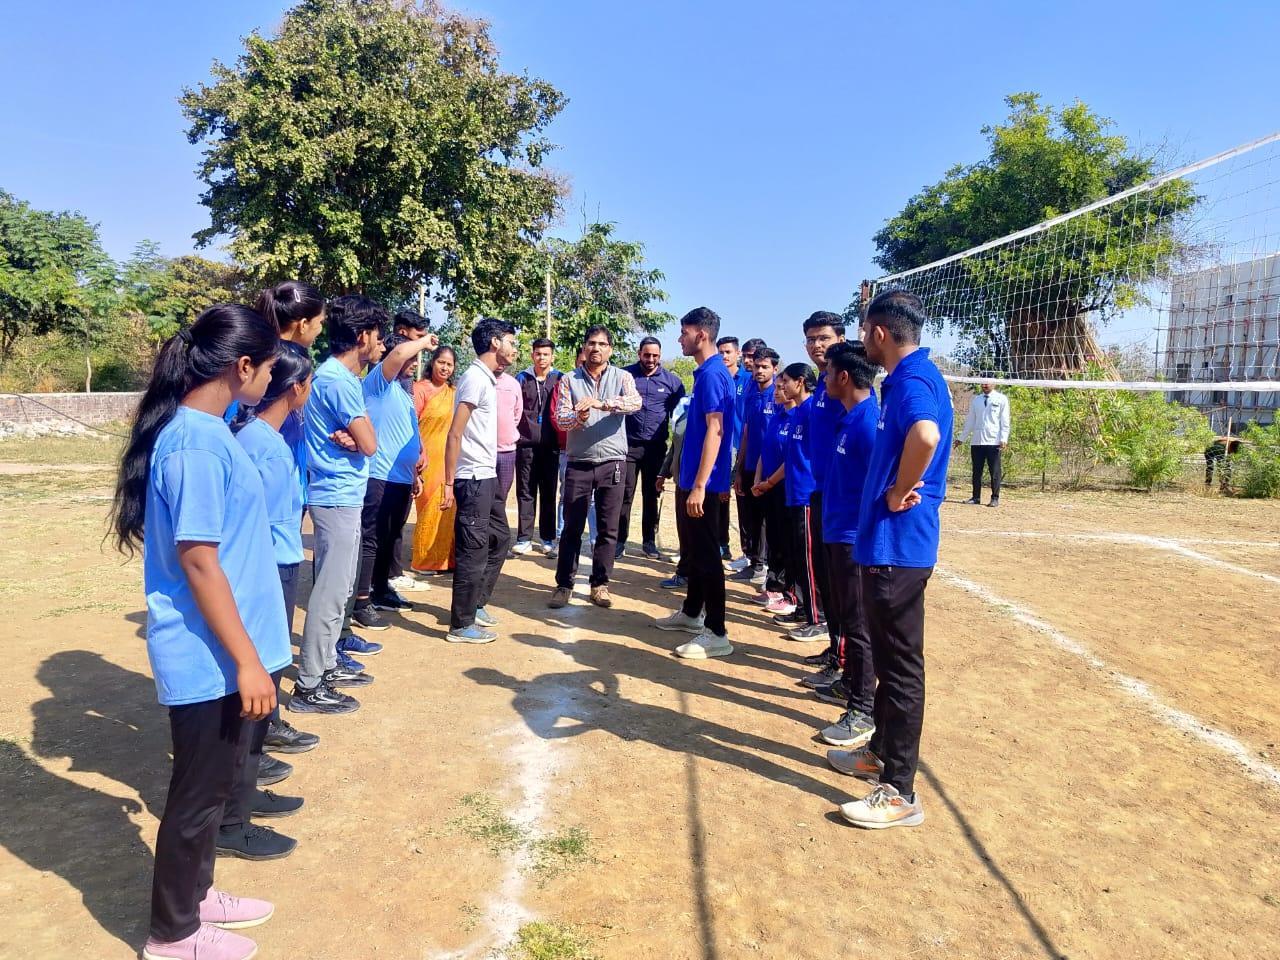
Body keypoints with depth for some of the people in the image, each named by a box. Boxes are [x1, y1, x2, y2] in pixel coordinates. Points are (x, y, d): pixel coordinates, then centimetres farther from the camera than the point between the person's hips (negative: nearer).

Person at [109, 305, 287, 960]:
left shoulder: (203, 430, 7)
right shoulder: (197, 443, -23)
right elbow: (198, 561, -24)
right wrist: (247, 661, -20)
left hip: (218, 651, 9)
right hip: (211, 658, -9)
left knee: (213, 784, 22)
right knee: (200, 793, 8)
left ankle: (194, 895, 41)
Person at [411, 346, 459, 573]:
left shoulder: (453, 392, 13)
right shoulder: (420, 389, -6)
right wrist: (419, 456, -16)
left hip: (449, 459, 6)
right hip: (428, 459, -6)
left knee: (449, 509, 6)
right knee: (431, 508, -2)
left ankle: (445, 558, 17)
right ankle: (425, 561, 10)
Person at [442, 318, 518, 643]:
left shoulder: (487, 378, 14)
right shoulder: (476, 378, -15)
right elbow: (454, 435, -19)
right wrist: (449, 484, -20)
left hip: (486, 476, 10)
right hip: (473, 478, -10)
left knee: (500, 538, 19)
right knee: (473, 550, -3)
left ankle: (475, 604, 31)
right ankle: (462, 625, 8)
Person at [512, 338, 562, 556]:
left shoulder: (560, 379, 4)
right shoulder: (522, 378, 6)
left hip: (551, 445, 0)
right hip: (526, 443, 0)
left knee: (549, 492, 6)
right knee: (525, 492, 3)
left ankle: (547, 538, 13)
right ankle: (524, 538, 7)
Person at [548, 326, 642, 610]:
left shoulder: (622, 377, 3)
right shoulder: (569, 380, 4)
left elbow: (635, 402, -18)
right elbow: (561, 419, -3)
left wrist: (602, 403, -32)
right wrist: (579, 415, -25)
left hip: (612, 462, 0)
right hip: (578, 463, 0)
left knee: (608, 529, 6)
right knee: (572, 528, 5)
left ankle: (600, 584, 18)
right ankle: (564, 584, 14)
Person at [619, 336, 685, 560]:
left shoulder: (671, 380, 3)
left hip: (656, 447, 1)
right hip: (628, 445, -1)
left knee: (651, 495, 9)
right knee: (625, 494, -2)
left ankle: (649, 541, 19)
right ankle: (620, 540, 8)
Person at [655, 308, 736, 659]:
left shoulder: (712, 374, -17)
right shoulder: (709, 372, 14)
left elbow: (715, 431, -24)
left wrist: (700, 486, -26)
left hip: (705, 481, -10)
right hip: (698, 477, 10)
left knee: (707, 553, -5)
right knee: (697, 548, 19)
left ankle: (716, 633, 2)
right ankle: (691, 612, 33)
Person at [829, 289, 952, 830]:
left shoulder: (911, 380, -18)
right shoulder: (910, 377, 13)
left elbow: (926, 436, -39)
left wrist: (899, 493, -24)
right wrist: (897, 490, 10)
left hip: (897, 545, -10)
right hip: (888, 542, 10)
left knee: (900, 665, -2)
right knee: (889, 657, 20)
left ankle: (899, 792, 9)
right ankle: (882, 752, 36)